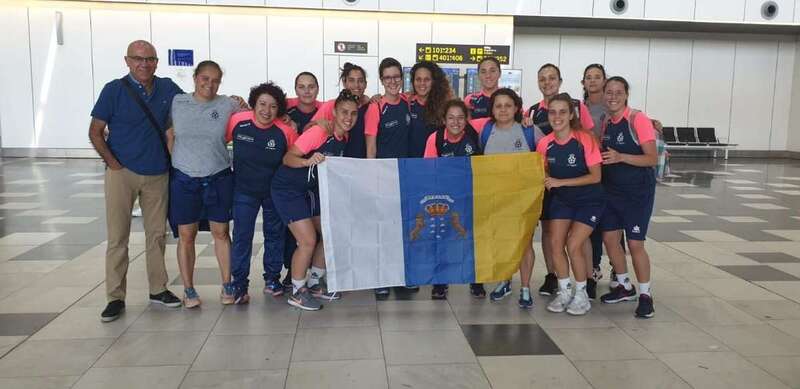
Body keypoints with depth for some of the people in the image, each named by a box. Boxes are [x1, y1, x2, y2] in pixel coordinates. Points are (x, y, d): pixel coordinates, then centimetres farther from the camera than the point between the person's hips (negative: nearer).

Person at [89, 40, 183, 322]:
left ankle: (158, 289, 22)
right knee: (117, 237, 1)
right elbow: (95, 132, -2)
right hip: (122, 173, -3)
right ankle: (115, 297, 9)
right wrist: (113, 163, -9)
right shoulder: (114, 90, -5)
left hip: (158, 174, 3)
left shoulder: (168, 88, 3)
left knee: (157, 234, 10)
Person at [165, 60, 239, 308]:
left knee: (221, 233, 8)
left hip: (219, 179, 0)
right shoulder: (177, 102, 0)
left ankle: (227, 285, 21)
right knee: (186, 236, 6)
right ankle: (188, 290, 18)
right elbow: (169, 133, 7)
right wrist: (177, 160, 2)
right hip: (184, 180, 0)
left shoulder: (228, 105, -1)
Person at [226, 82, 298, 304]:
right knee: (242, 236, -1)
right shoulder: (237, 122, -17)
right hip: (244, 190, 0)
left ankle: (272, 279, 28)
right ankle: (239, 285, 10)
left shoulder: (286, 131, -18)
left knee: (275, 234, 12)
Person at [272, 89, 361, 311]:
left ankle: (313, 284, 25)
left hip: (312, 189, 8)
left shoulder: (344, 138, 0)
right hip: (288, 190, -8)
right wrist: (308, 161, -41)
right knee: (308, 240, -11)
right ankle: (297, 292, 8)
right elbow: (288, 158, -24)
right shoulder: (319, 132, -24)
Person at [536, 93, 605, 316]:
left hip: (589, 200, -4)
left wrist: (561, 182, -25)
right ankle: (564, 292, 17)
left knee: (573, 245, -12)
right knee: (555, 243, -4)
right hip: (561, 199, 4)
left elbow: (595, 176, -19)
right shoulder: (545, 144, -9)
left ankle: (582, 295, 9)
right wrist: (546, 181, -14)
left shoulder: (584, 139, -21)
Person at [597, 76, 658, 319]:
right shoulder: (605, 123, 6)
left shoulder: (638, 120, -14)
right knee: (609, 238, 8)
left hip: (638, 191, -6)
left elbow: (652, 158, -18)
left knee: (635, 244, -4)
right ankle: (625, 287, 27)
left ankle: (645, 295, 13)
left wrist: (620, 157, -28)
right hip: (611, 189, 6)